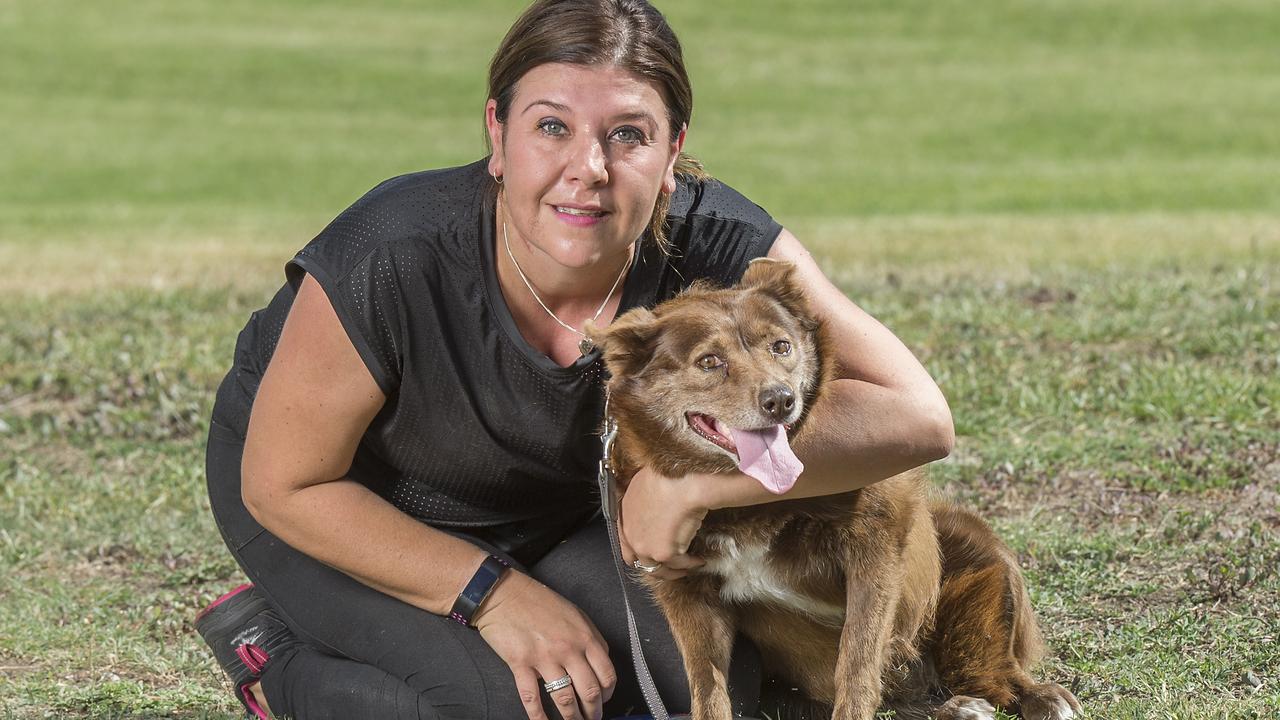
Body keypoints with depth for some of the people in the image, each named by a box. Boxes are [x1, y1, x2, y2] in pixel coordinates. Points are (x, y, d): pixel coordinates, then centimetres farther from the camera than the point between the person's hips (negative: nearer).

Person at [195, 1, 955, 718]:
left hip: (553, 505, 4)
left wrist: (694, 479, -39)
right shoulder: (387, 265, -36)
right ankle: (273, 653, 1)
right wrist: (493, 592, -26)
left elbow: (916, 416, -30)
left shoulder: (717, 246, -28)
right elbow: (285, 485, -22)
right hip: (342, 496, -4)